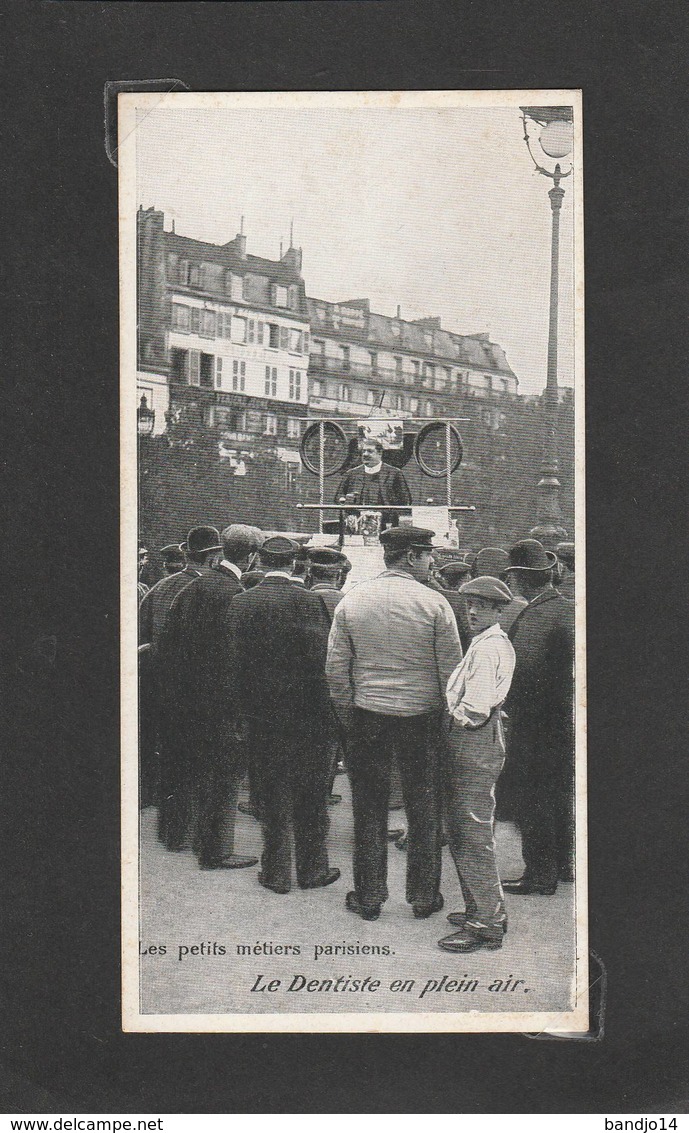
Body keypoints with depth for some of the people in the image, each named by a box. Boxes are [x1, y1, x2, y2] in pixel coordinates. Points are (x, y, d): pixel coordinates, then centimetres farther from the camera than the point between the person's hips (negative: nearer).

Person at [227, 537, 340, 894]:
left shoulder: (241, 603, -1)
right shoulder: (307, 601, -10)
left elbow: (235, 660, 0)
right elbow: (320, 660, -13)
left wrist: (244, 708, 7)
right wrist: (323, 710, -4)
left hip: (260, 712, 2)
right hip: (305, 712, -2)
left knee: (270, 794, 10)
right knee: (310, 793, 10)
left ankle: (276, 871, 16)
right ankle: (312, 868, 18)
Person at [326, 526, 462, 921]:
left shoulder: (351, 601, -1)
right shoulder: (434, 603, -9)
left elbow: (336, 669, 1)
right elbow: (451, 668, -8)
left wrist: (348, 718, 10)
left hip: (367, 715, 2)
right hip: (422, 716, -2)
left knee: (370, 810, 11)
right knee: (424, 811, 11)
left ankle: (369, 897, 18)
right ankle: (425, 896, 20)